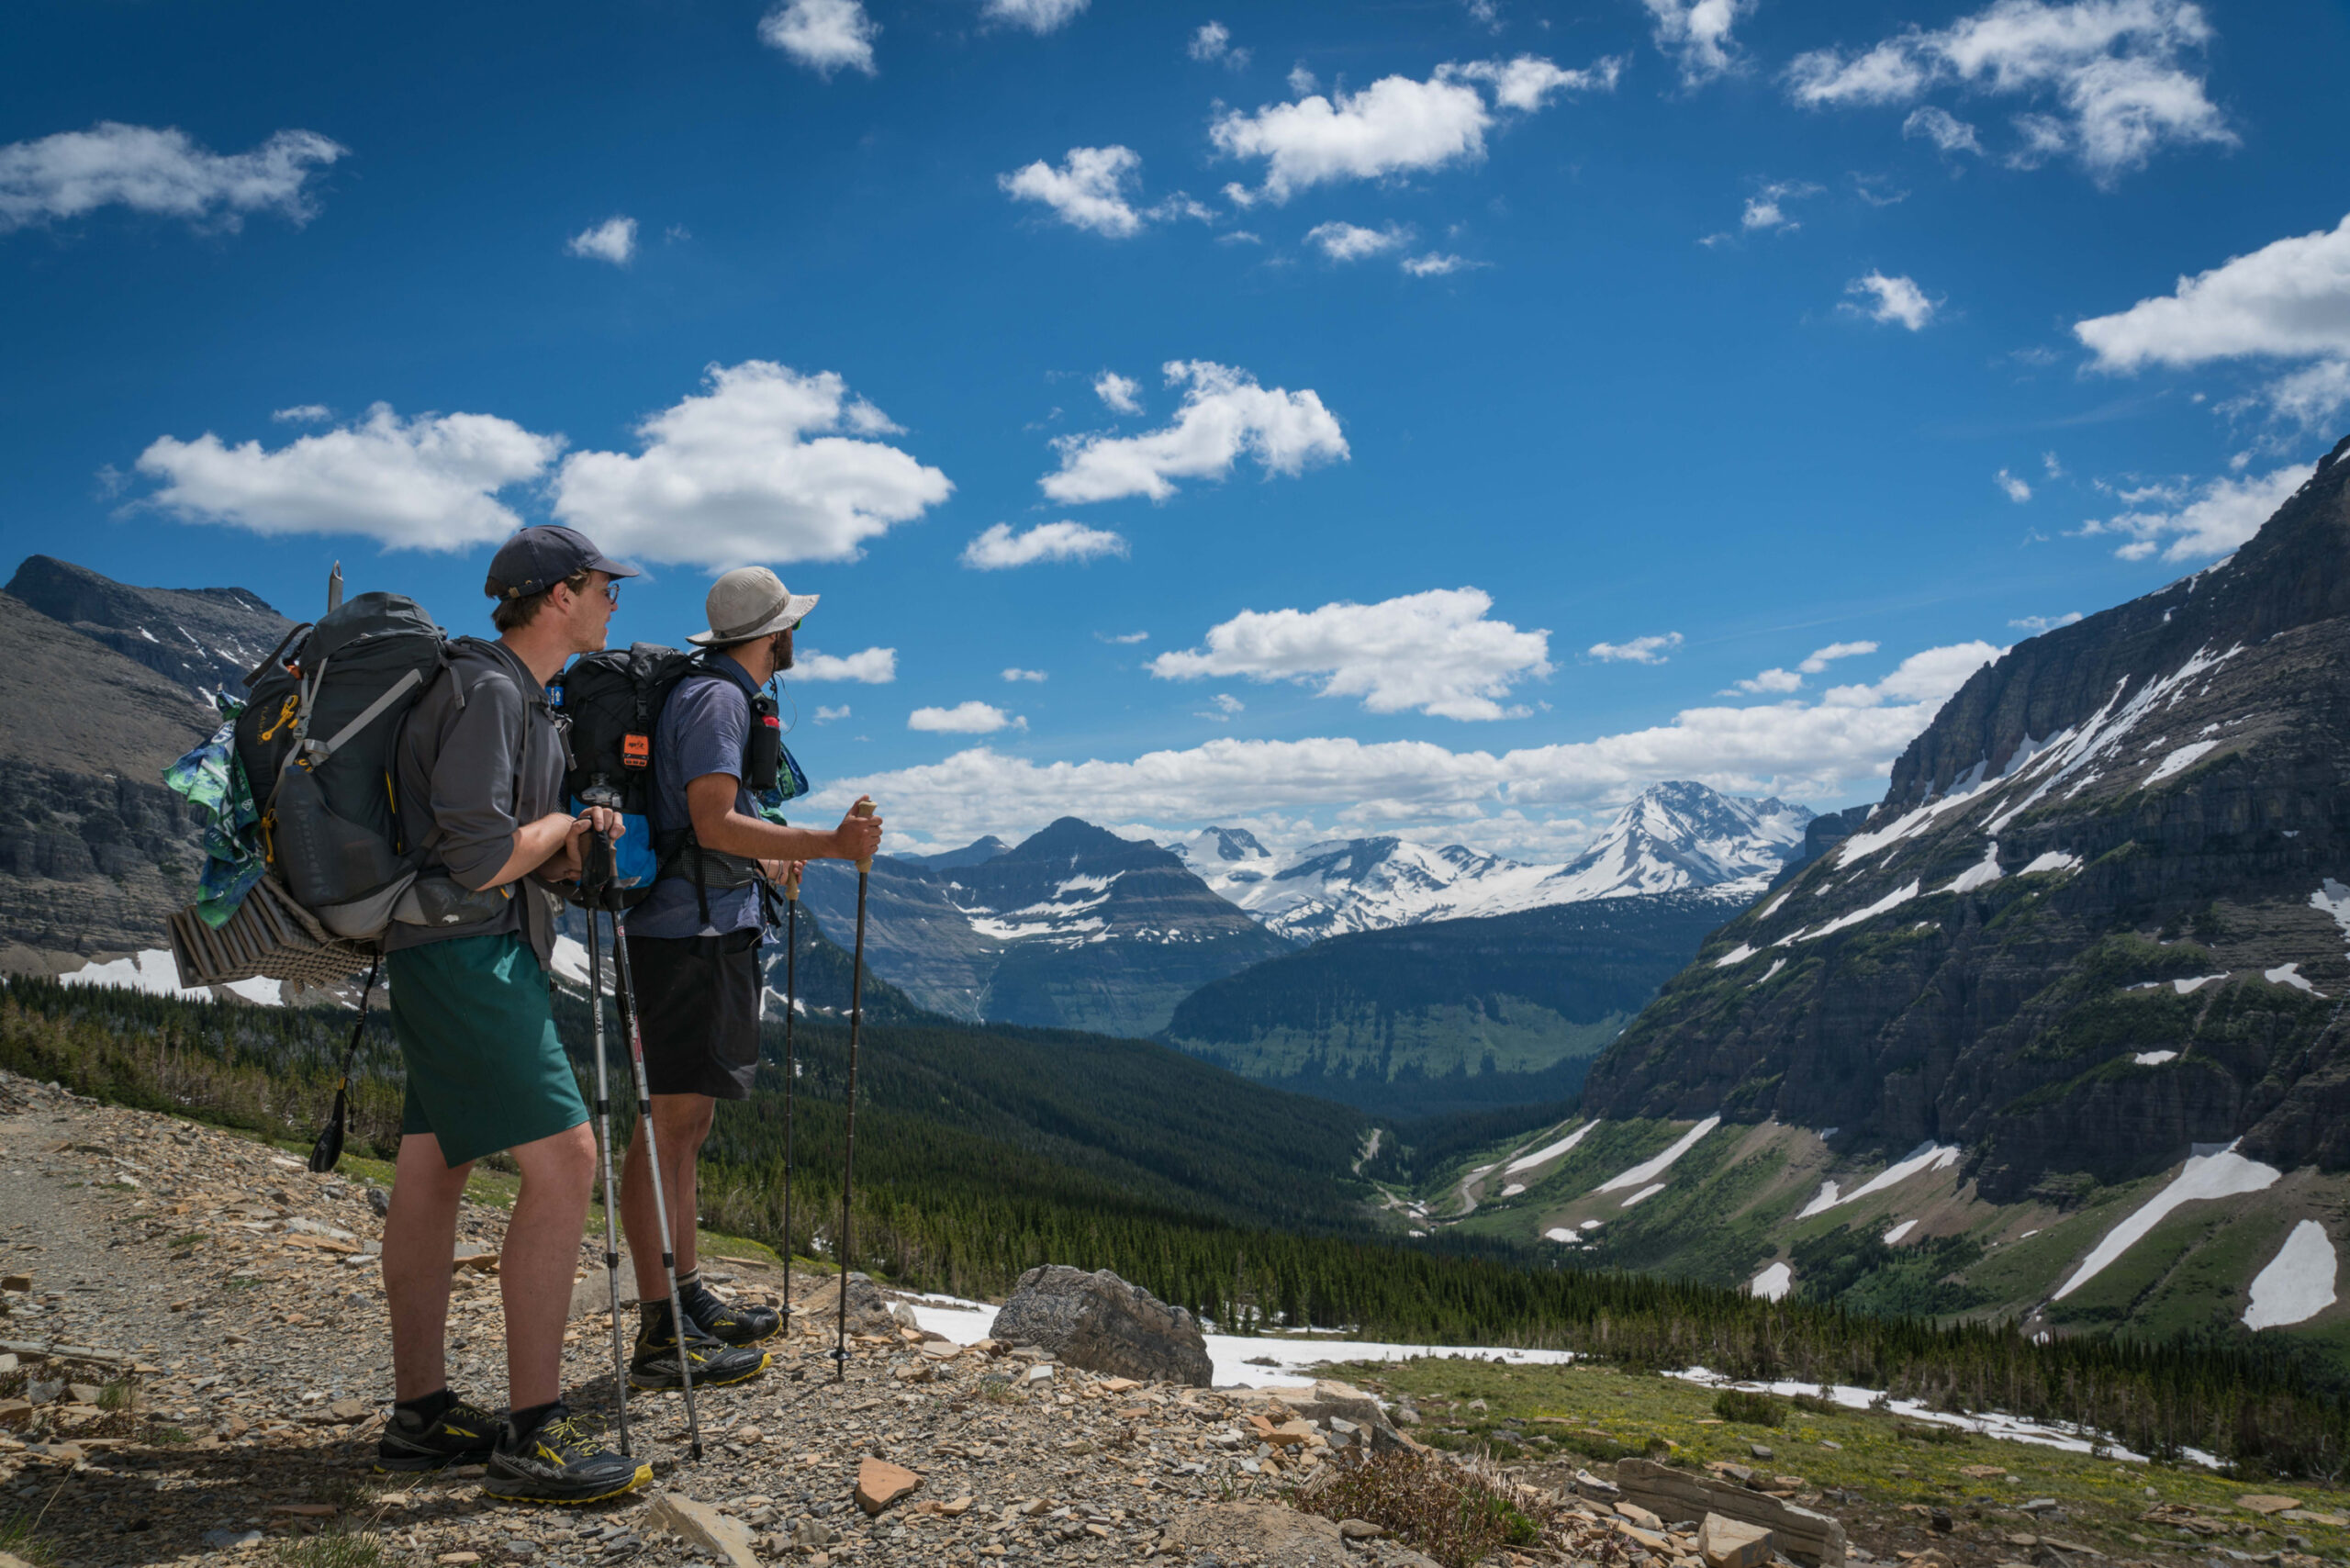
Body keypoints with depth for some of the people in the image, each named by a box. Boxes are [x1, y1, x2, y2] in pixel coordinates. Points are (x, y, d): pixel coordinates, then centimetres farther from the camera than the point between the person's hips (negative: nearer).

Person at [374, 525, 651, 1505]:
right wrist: (560, 826, -5)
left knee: (432, 1169, 12)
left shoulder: (522, 697, 19)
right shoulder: (486, 691, -14)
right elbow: (480, 858, -21)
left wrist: (577, 840, 5)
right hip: (466, 952, -11)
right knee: (562, 1159, -15)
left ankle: (420, 1415, 19)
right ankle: (534, 1437, -12)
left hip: (474, 954, 11)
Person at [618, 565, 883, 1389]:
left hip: (710, 931, 11)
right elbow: (714, 823, -21)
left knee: (687, 1121, 15)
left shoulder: (721, 695, 20)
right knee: (672, 1121, -9)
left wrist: (762, 863, 39)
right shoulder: (717, 698, -12)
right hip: (692, 934, -11)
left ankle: (690, 1299, 25)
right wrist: (829, 844, -22)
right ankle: (661, 1337, -6)